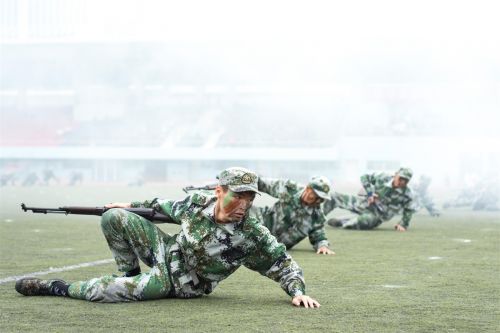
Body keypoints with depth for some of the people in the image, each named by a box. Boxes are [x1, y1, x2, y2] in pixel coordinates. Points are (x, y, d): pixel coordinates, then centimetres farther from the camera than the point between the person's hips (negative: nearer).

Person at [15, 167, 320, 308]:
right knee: (114, 218, -9)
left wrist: (299, 291, -36)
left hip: (178, 283, -4)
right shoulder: (200, 202, -14)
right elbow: (173, 208, 7)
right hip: (167, 250, 4)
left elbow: (284, 264, -19)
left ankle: (58, 288, -10)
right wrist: (134, 206, 15)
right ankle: (131, 274, 12)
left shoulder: (253, 235, -25)